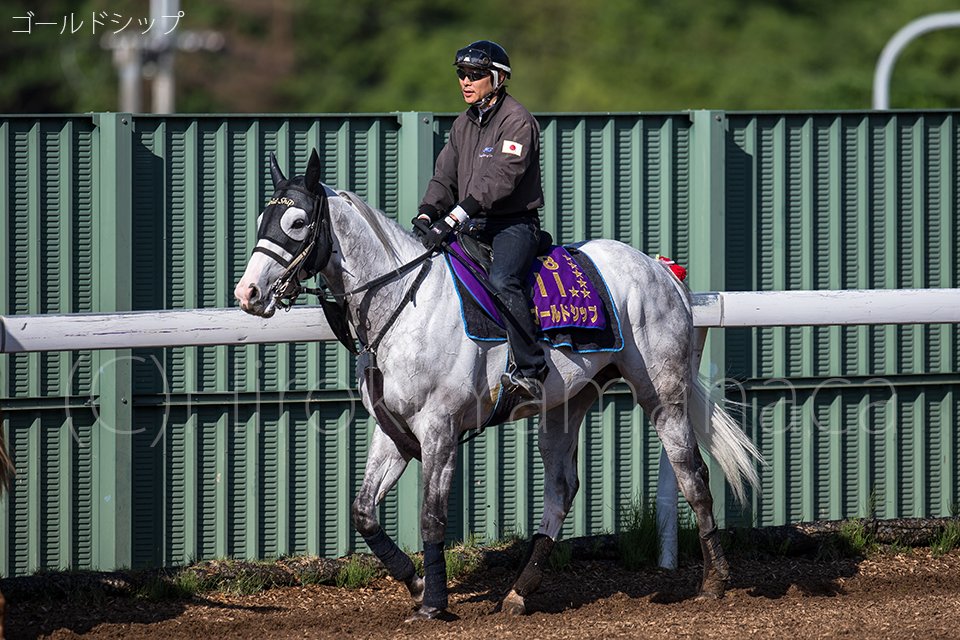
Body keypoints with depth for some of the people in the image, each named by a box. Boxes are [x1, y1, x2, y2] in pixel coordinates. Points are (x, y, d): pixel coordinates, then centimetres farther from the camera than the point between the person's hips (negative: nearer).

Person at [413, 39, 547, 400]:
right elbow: (445, 176, 12)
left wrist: (453, 219, -30)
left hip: (514, 224, -8)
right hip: (474, 226, 9)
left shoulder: (517, 122, -11)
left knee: (502, 281, -33)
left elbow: (500, 179, -22)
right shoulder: (463, 125, 16)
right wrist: (427, 213, -9)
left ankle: (529, 369, -32)